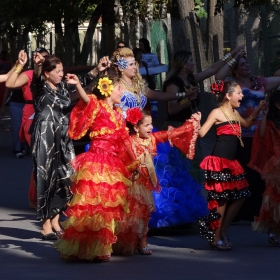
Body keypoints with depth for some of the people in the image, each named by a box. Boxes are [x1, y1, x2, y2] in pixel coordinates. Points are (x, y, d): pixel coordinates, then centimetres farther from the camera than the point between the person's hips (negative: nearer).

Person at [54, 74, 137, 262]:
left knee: (109, 205, 12)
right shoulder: (97, 107, -6)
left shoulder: (118, 114, 16)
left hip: (113, 164, 8)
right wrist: (78, 85, -46)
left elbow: (124, 141, 22)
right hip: (96, 163, -8)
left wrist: (134, 162, 24)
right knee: (92, 203, -9)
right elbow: (86, 99, -28)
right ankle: (82, 248, -4)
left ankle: (100, 247, 23)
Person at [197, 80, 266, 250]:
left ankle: (223, 232, 18)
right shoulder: (217, 113, -7)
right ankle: (216, 238, 3)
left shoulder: (235, 113, 15)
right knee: (221, 198, -6)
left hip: (231, 162, 8)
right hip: (219, 161, -8)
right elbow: (201, 133, -10)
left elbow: (247, 124, 35)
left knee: (240, 195, 7)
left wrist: (258, 109, 28)